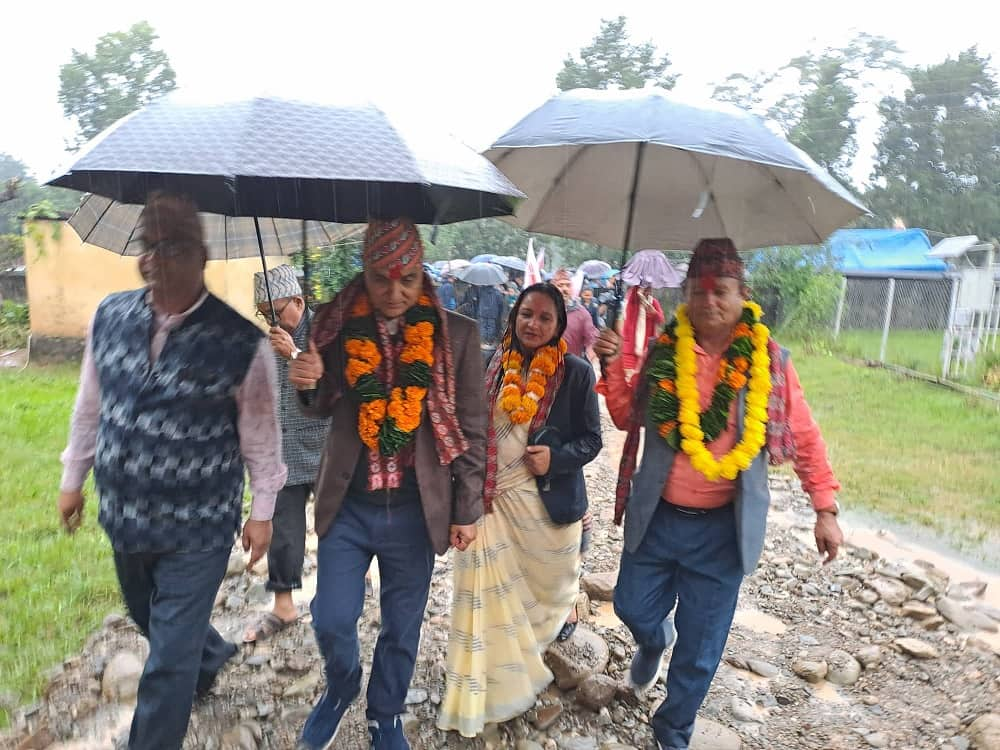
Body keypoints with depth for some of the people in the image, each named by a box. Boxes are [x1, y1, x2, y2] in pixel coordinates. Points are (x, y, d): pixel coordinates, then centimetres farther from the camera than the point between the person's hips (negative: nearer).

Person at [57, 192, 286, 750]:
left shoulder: (240, 342, -18)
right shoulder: (110, 317, -3)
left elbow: (261, 435, -9)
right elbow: (90, 406, 9)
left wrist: (263, 511, -5)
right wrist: (74, 478, 15)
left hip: (198, 530, -6)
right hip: (122, 516, 6)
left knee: (169, 662, 3)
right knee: (151, 619, 29)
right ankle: (211, 652, 59)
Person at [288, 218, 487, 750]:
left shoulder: (455, 335, -8)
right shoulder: (338, 325, -5)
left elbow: (471, 427, -2)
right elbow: (323, 409, 6)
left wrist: (466, 510, -2)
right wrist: (308, 384, -17)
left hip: (416, 510, 0)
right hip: (347, 505, 1)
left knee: (402, 628, 14)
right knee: (331, 620, 7)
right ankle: (341, 688, 41)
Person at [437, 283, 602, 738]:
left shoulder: (576, 373, -7)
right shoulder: (490, 365, 0)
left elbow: (591, 439, -3)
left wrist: (556, 457, -21)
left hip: (547, 502, -1)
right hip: (492, 498, 1)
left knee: (547, 586, 20)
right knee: (489, 595, 2)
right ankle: (485, 692, 20)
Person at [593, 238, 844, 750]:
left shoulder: (768, 362, -7)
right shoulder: (663, 353, -3)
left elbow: (805, 439, 0)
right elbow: (628, 418, 7)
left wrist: (825, 510, -3)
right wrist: (613, 367, -7)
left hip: (722, 529, -1)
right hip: (657, 517, 2)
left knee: (700, 650, 11)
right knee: (633, 608, 17)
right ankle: (654, 641, 55)